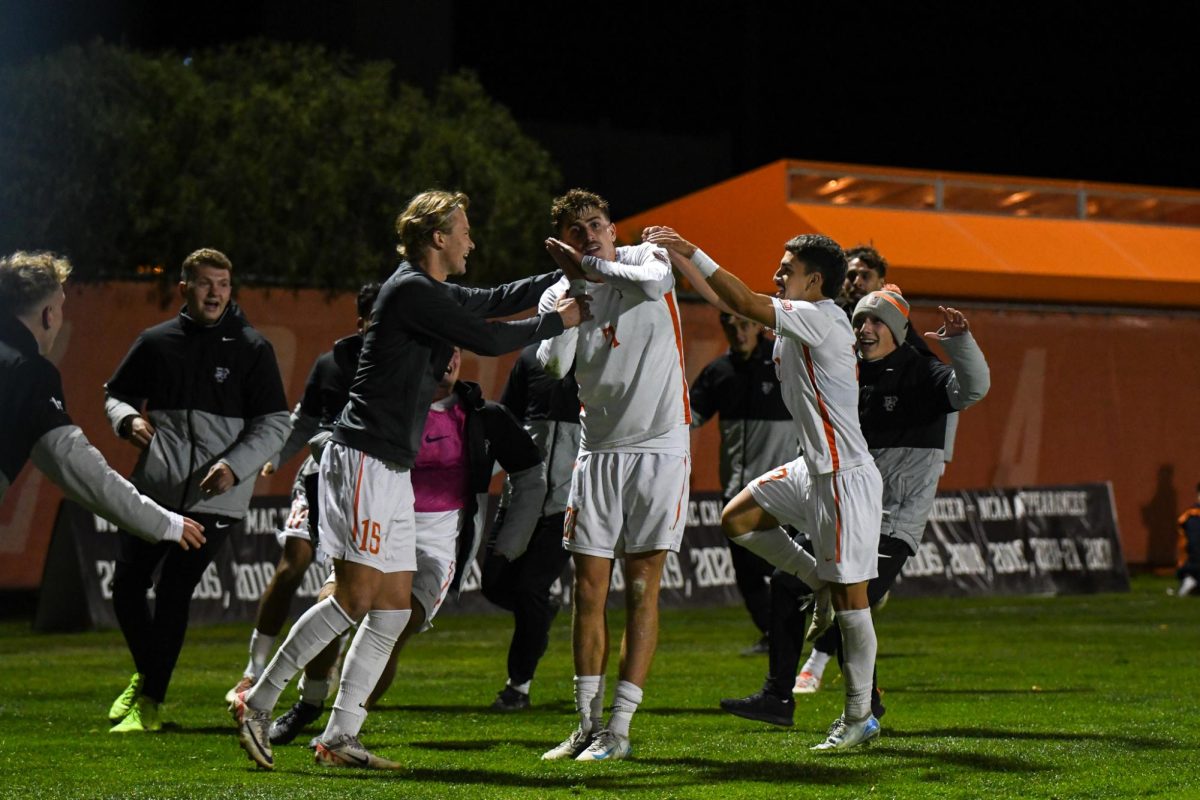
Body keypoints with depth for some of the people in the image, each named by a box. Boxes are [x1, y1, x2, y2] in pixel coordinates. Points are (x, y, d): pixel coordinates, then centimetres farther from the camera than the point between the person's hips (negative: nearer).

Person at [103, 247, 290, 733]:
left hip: (214, 497, -3)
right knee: (126, 587, 3)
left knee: (173, 592, -7)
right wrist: (128, 419, -4)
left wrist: (235, 465, -15)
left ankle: (150, 702, 5)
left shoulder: (252, 350, -1)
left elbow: (275, 423, -1)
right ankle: (146, 674, 30)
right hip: (154, 487, 3)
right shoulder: (156, 342, 6)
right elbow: (117, 393, 19)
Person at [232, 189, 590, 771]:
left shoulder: (434, 292, 17)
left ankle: (338, 739, 6)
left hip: (392, 471, 10)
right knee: (354, 600, -12)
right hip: (364, 460, -10)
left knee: (393, 610, 6)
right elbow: (487, 339, -14)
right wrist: (558, 321, 0)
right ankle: (257, 703, -4)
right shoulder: (412, 291, -13)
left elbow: (494, 301, 31)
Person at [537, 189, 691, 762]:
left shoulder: (645, 256, 1)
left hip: (659, 446, -3)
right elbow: (553, 366, -11)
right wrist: (571, 296, -17)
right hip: (597, 451, 3)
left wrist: (588, 263, -16)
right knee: (588, 590, 2)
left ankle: (619, 729, -4)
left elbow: (652, 284, -24)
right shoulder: (559, 295, 7)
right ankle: (587, 725, 10)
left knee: (641, 589, -4)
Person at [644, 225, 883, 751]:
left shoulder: (820, 318, -18)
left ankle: (859, 717, 3)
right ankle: (819, 582, 20)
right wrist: (678, 258, 14)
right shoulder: (797, 320, 10)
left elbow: (744, 303, -27)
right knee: (737, 519, 11)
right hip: (813, 468, 10)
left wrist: (691, 251, -22)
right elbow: (728, 301, 19)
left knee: (850, 597, -4)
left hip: (846, 479, -10)